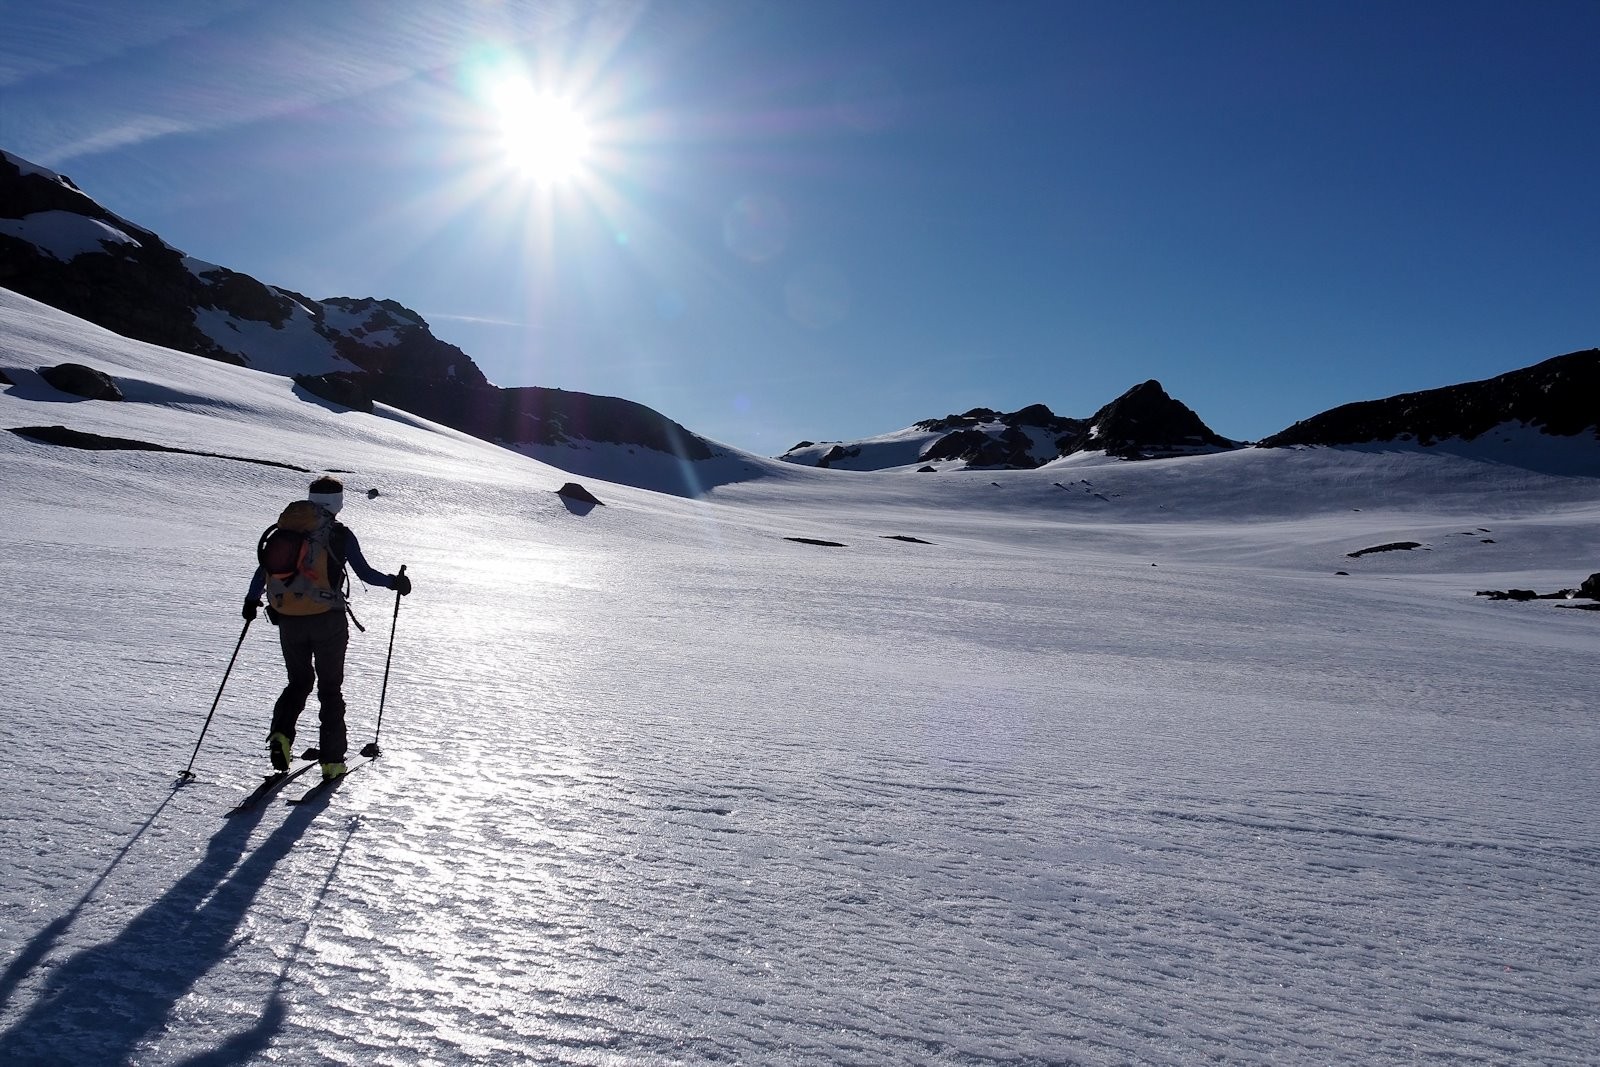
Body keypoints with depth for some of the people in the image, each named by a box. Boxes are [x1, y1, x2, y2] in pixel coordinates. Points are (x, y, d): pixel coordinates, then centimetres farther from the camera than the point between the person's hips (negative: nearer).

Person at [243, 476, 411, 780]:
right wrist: (394, 582, 12)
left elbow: (265, 569, 4)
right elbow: (366, 574, -4)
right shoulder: (342, 534, -5)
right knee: (330, 688, 9)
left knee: (299, 682, 20)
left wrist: (251, 600, 17)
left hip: (290, 620, 3)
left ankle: (281, 733, -5)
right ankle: (332, 759, 8)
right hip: (328, 620, -3)